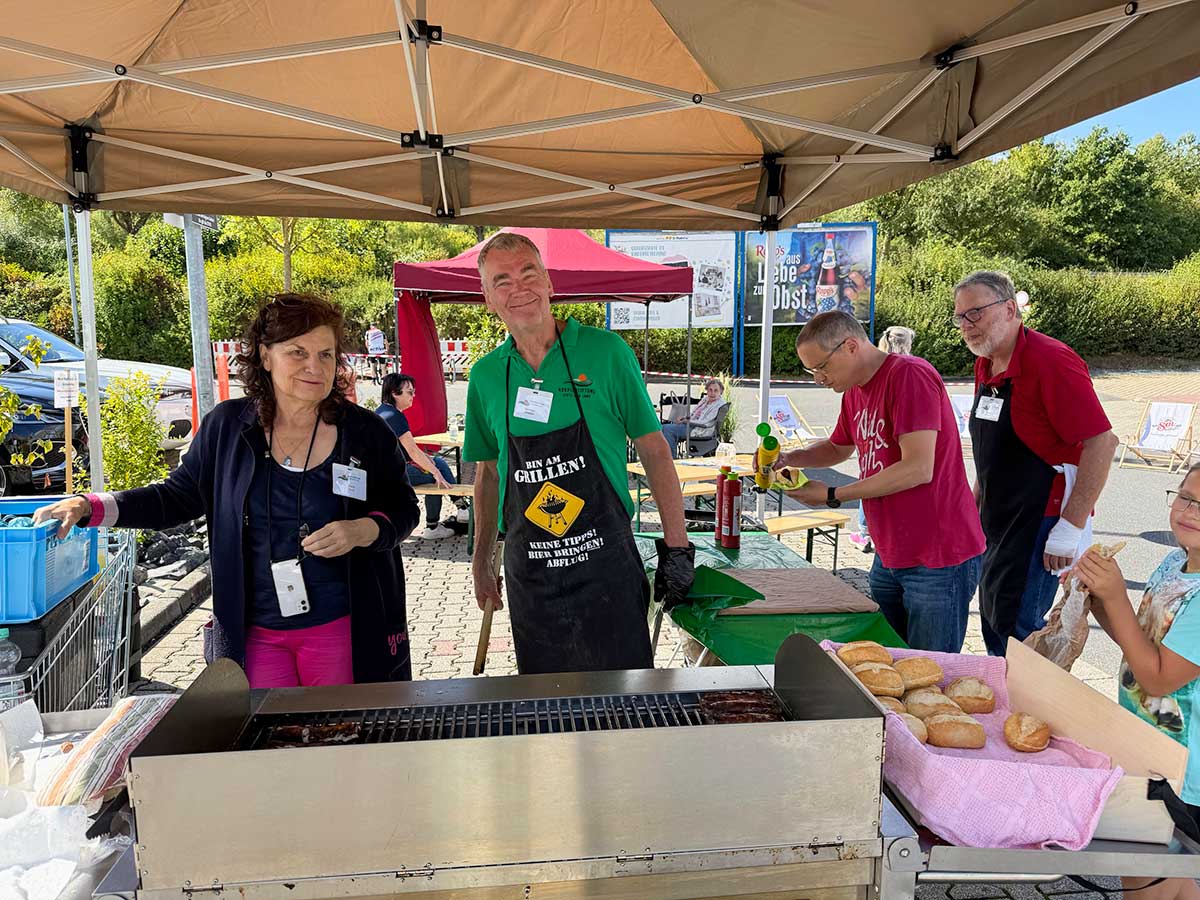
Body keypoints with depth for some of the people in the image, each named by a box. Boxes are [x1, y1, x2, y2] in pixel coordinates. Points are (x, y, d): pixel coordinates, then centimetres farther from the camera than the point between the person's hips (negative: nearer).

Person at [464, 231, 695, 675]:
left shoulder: (606, 351, -6)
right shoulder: (485, 375, 4)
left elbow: (653, 450, -2)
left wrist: (676, 546, -5)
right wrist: (481, 563, 16)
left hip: (607, 563, -3)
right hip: (528, 572, 3)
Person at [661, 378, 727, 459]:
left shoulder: (720, 404, -10)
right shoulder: (705, 399, 16)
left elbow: (705, 423, -16)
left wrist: (687, 421, -11)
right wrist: (684, 418, 2)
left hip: (701, 430, -9)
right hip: (691, 424, 9)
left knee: (668, 428, -23)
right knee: (663, 427, -4)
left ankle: (672, 459, -16)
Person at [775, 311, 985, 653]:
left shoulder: (910, 374, -16)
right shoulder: (854, 392, 11)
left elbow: (918, 469, -23)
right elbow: (838, 448, 29)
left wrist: (833, 495, -16)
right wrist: (789, 457, 8)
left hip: (939, 560, -8)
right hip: (889, 558, 9)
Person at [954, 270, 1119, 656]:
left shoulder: (1051, 360, -18)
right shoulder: (986, 366, 9)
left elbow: (1102, 442, -21)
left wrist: (1071, 527, -23)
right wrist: (976, 502, 18)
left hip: (1041, 523, -9)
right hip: (998, 522, 9)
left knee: (1016, 627, -6)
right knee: (994, 624, 15)